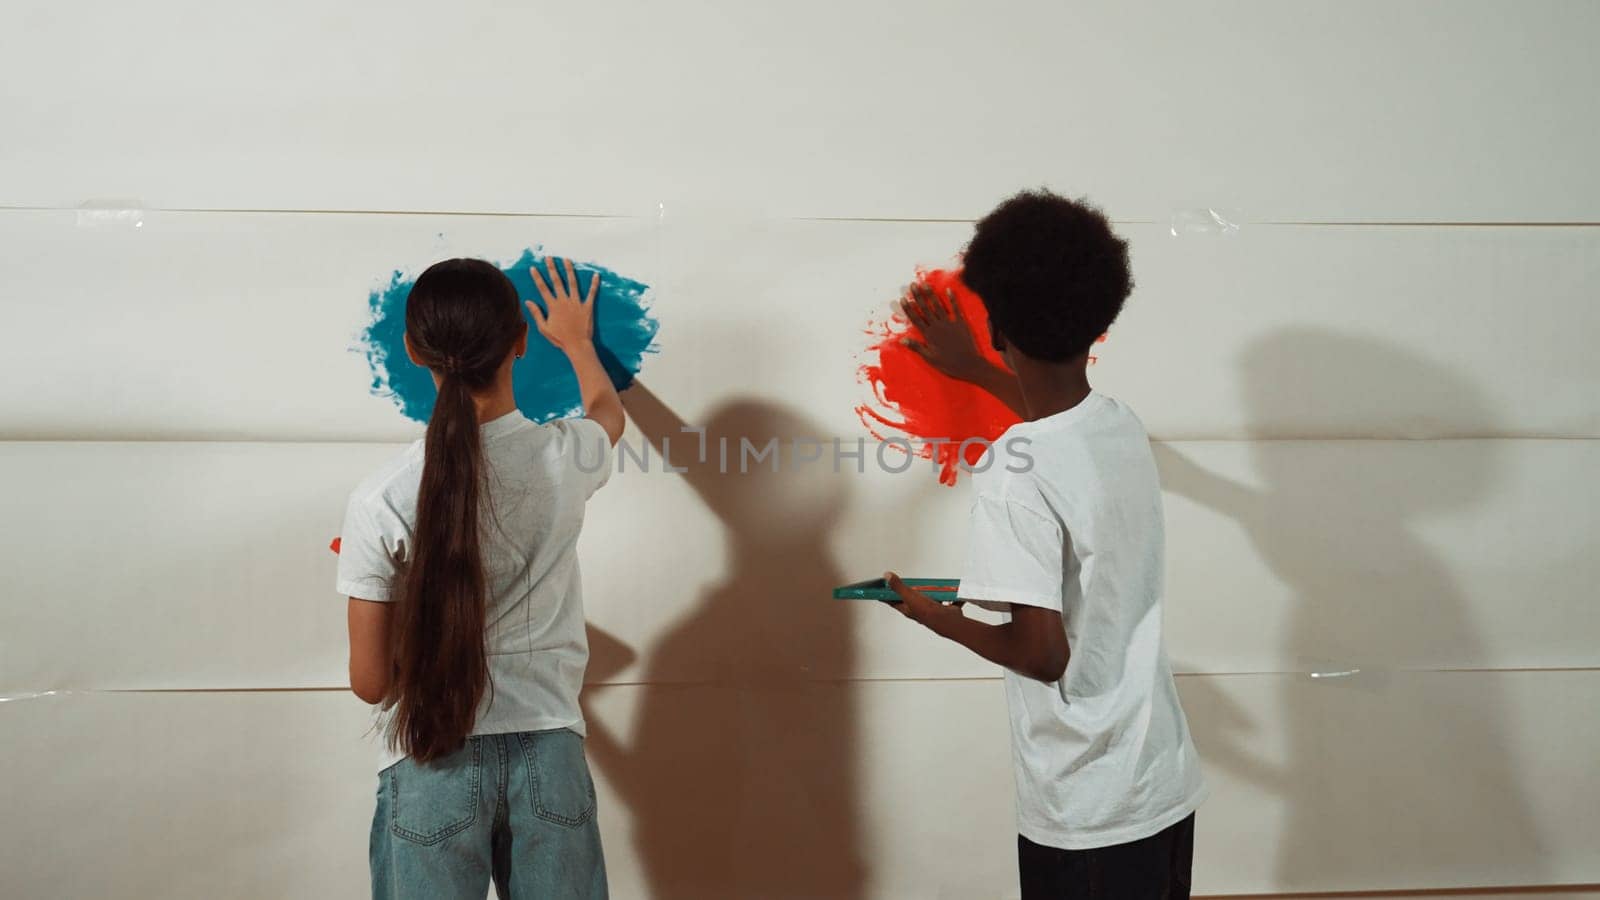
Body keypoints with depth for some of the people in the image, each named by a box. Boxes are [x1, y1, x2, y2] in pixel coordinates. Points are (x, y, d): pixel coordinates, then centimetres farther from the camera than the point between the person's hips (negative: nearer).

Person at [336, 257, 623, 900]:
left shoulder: (380, 502, -12)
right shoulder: (564, 459, -6)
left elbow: (371, 682, -4)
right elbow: (608, 411, 22)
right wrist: (578, 343, 40)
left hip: (433, 768, -2)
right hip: (549, 755, 2)